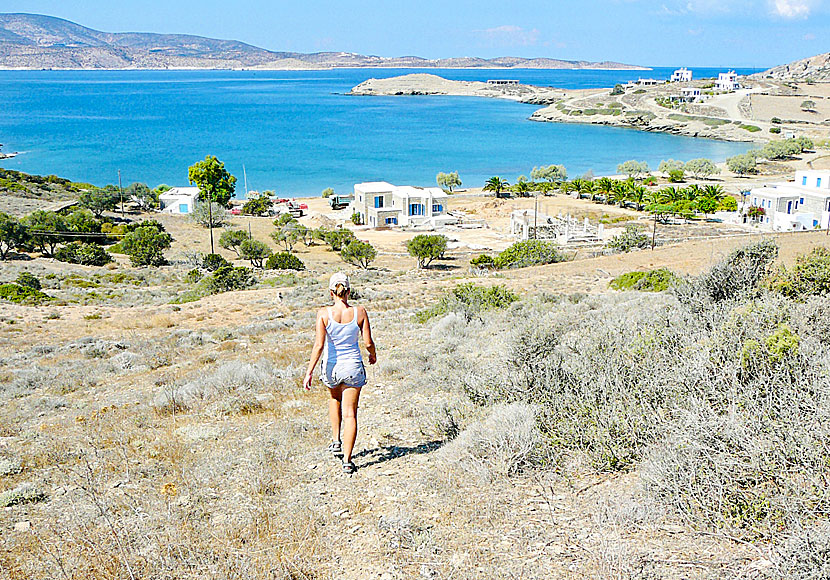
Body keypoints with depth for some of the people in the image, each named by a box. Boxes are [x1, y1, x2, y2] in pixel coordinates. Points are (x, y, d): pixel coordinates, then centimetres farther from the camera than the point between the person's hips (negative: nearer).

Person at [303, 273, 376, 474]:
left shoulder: (324, 313, -12)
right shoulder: (360, 312, -8)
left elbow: (319, 345, -17)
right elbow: (368, 342, -3)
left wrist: (309, 372, -12)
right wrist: (373, 355, 19)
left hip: (331, 367, 1)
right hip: (353, 366, 0)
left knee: (335, 398, 32)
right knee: (350, 414, 4)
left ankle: (336, 441, 31)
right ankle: (347, 460, -3)